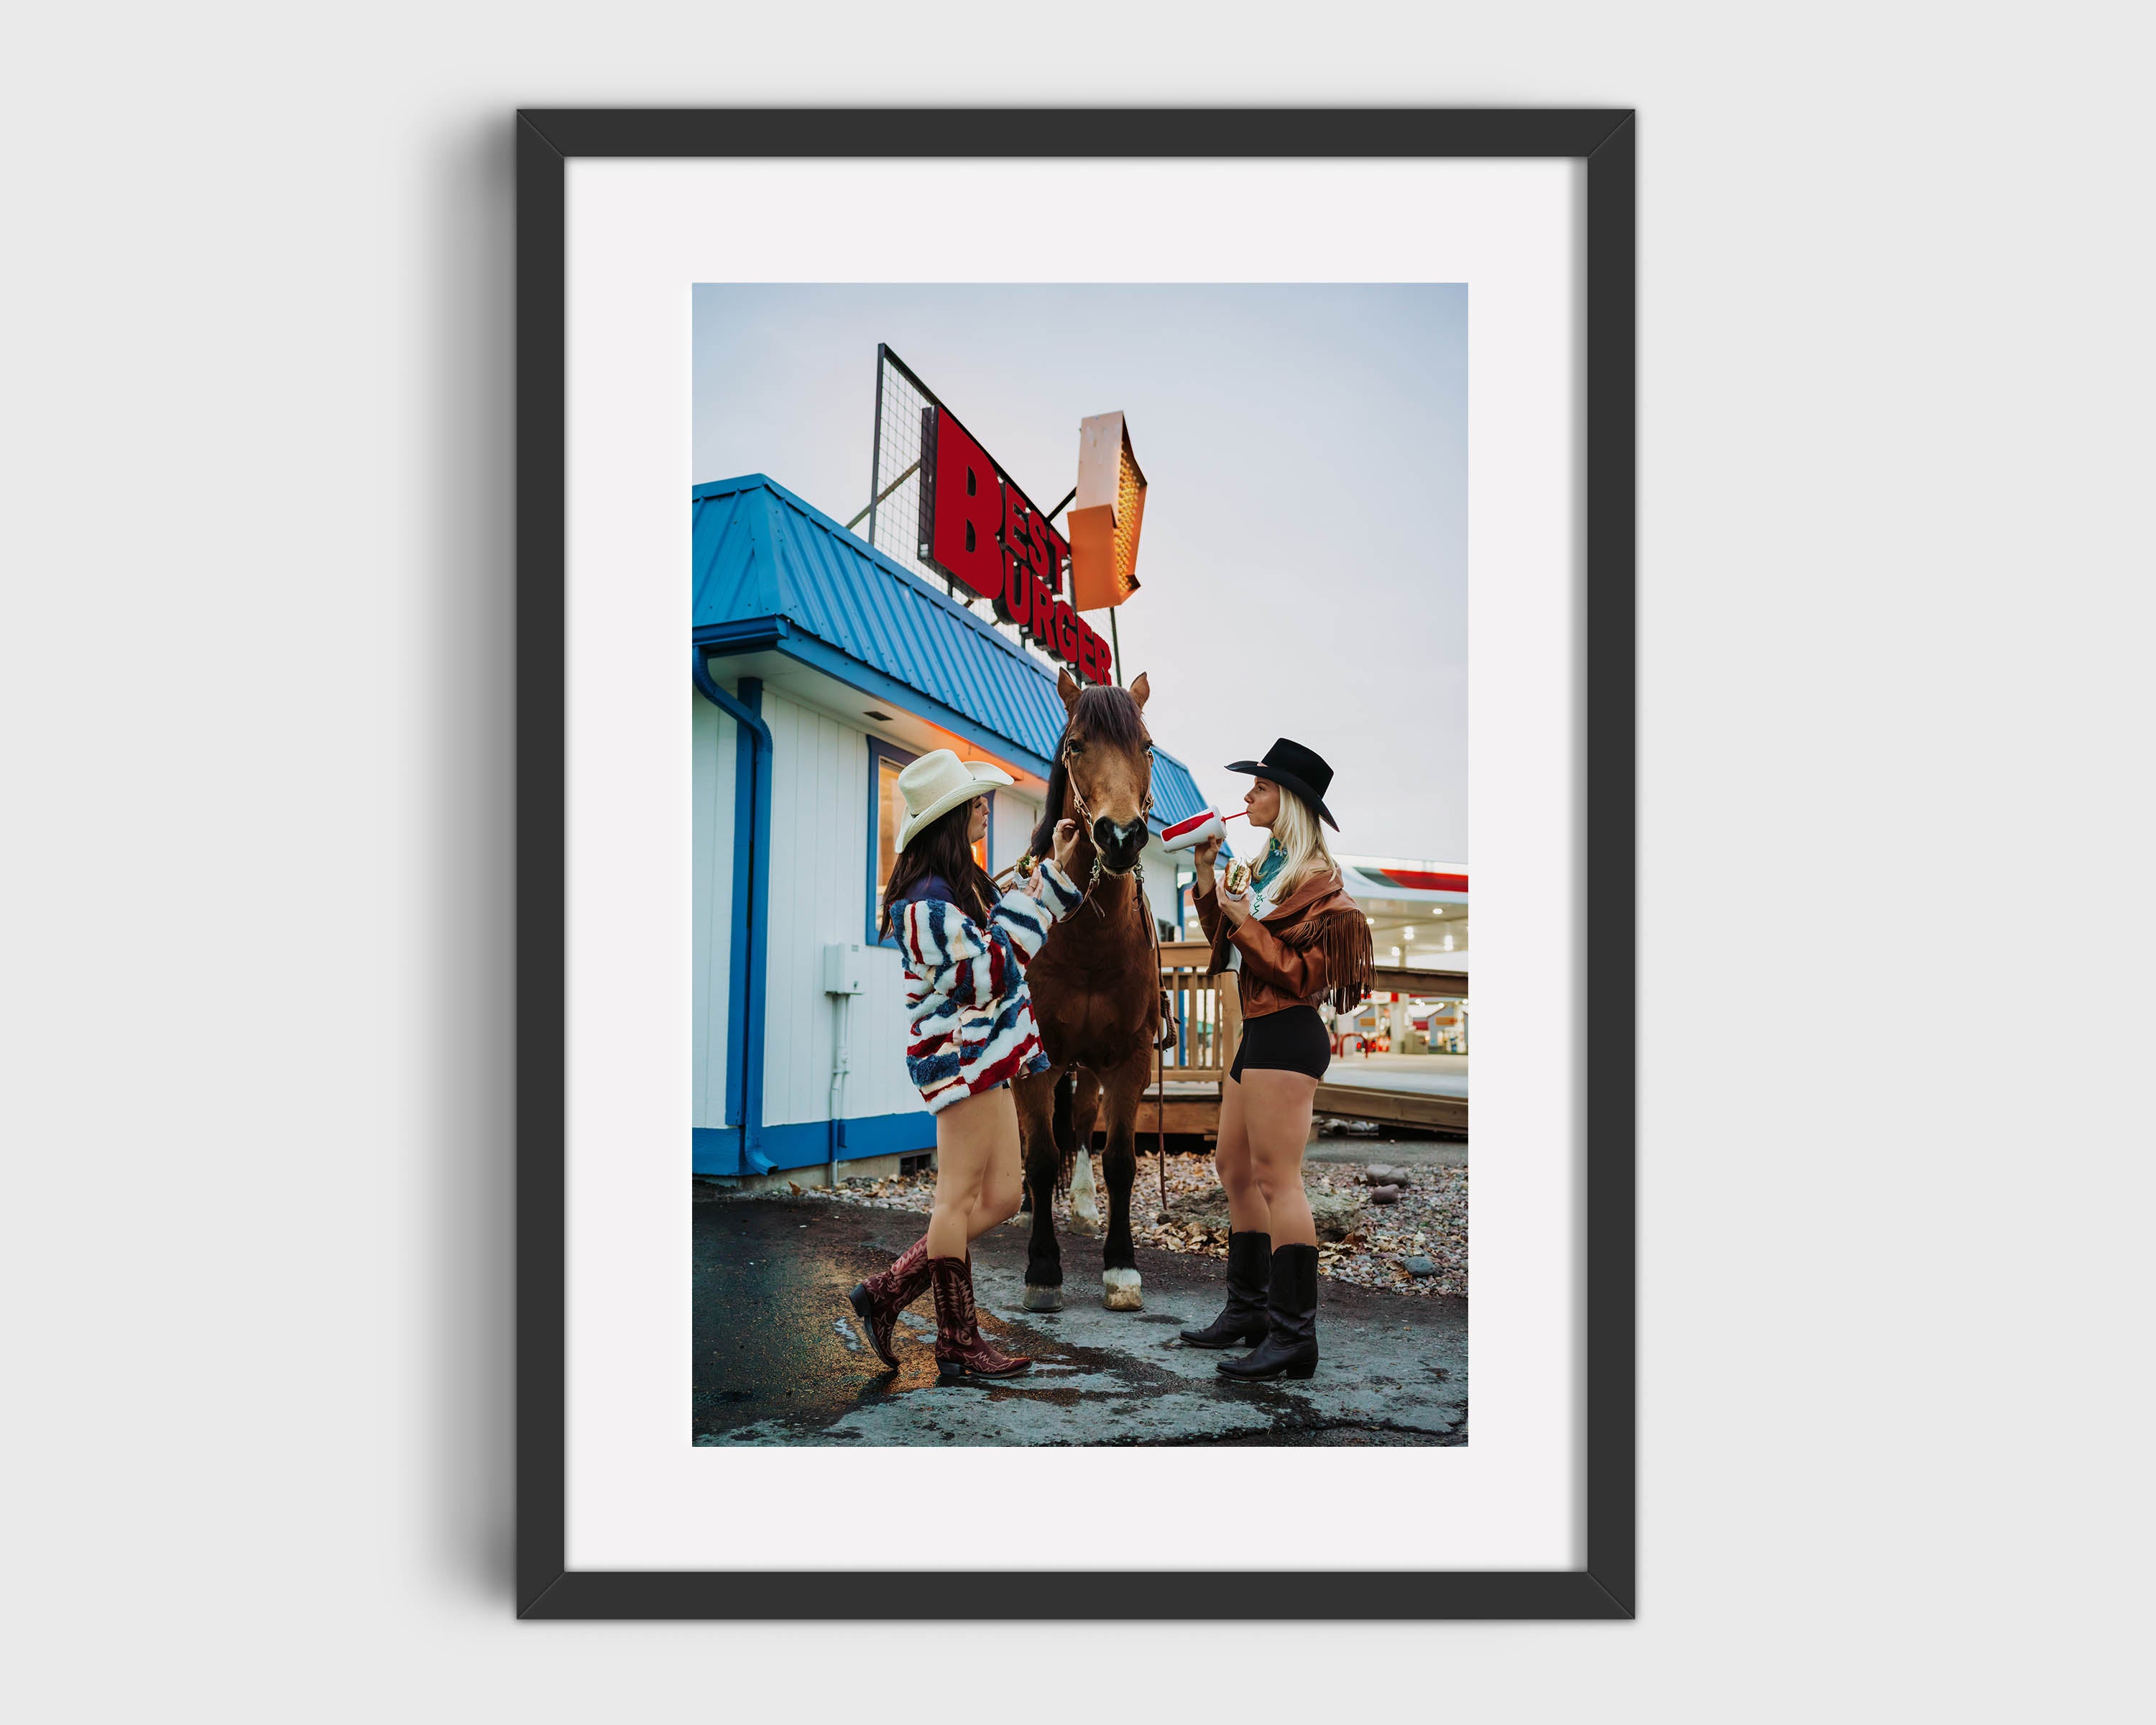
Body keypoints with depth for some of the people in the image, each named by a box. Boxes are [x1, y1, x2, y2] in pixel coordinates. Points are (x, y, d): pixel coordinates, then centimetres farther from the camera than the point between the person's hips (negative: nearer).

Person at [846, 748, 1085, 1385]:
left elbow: (1011, 922, 26)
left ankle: (887, 1292, 19)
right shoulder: (927, 901, -18)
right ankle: (959, 1348, 13)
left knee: (1002, 1196, 12)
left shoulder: (963, 883, 13)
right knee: (960, 1197, 0)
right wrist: (1051, 878, -15)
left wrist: (1056, 870, 20)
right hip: (963, 1055, -10)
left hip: (984, 1053, 10)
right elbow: (988, 974, -19)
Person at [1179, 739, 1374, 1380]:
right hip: (1258, 1034, 10)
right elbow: (1222, 938, 21)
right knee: (1234, 1165, 16)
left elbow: (1302, 975, -15)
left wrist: (1247, 923, -18)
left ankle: (1294, 1334, -6)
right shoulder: (1268, 864, 16)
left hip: (1286, 1036, -10)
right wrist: (1206, 876, 12)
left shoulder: (1314, 878, -11)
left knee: (1275, 1177, -11)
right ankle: (1249, 1308, 28)